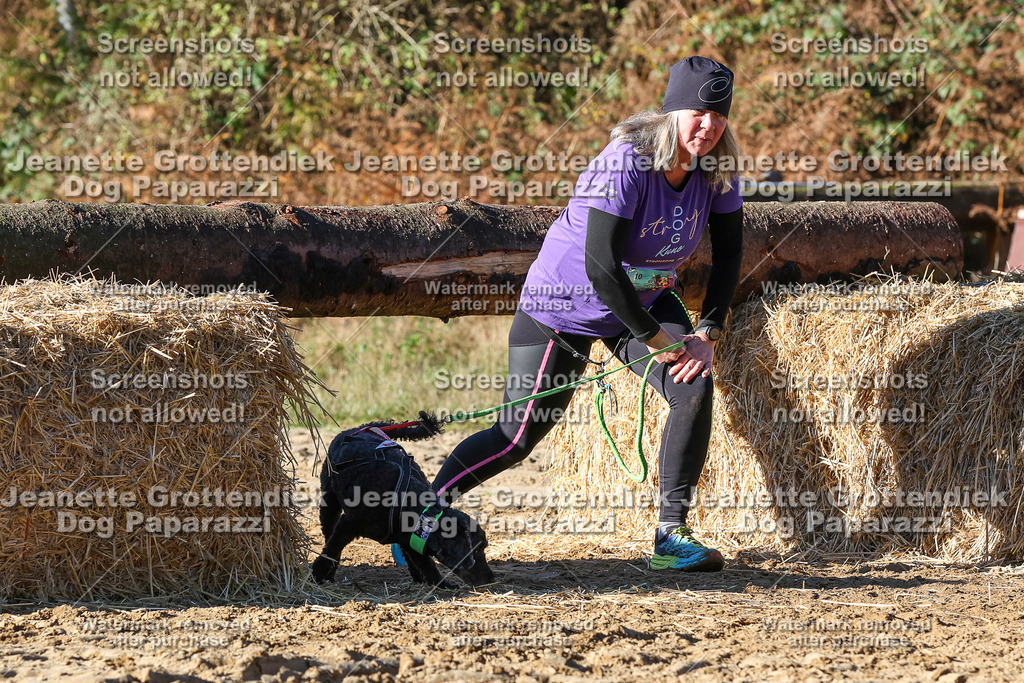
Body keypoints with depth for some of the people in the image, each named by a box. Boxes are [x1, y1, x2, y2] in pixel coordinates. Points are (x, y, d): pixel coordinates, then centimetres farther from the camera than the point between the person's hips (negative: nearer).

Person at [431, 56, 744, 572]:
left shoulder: (718, 170, -11)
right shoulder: (627, 162, -30)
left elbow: (728, 251, 1)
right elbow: (600, 266, -33)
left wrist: (707, 334, -10)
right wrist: (659, 340, -26)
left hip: (645, 301, 5)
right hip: (565, 305, -5)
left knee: (694, 386, -18)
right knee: (518, 436, -4)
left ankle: (670, 536, -11)